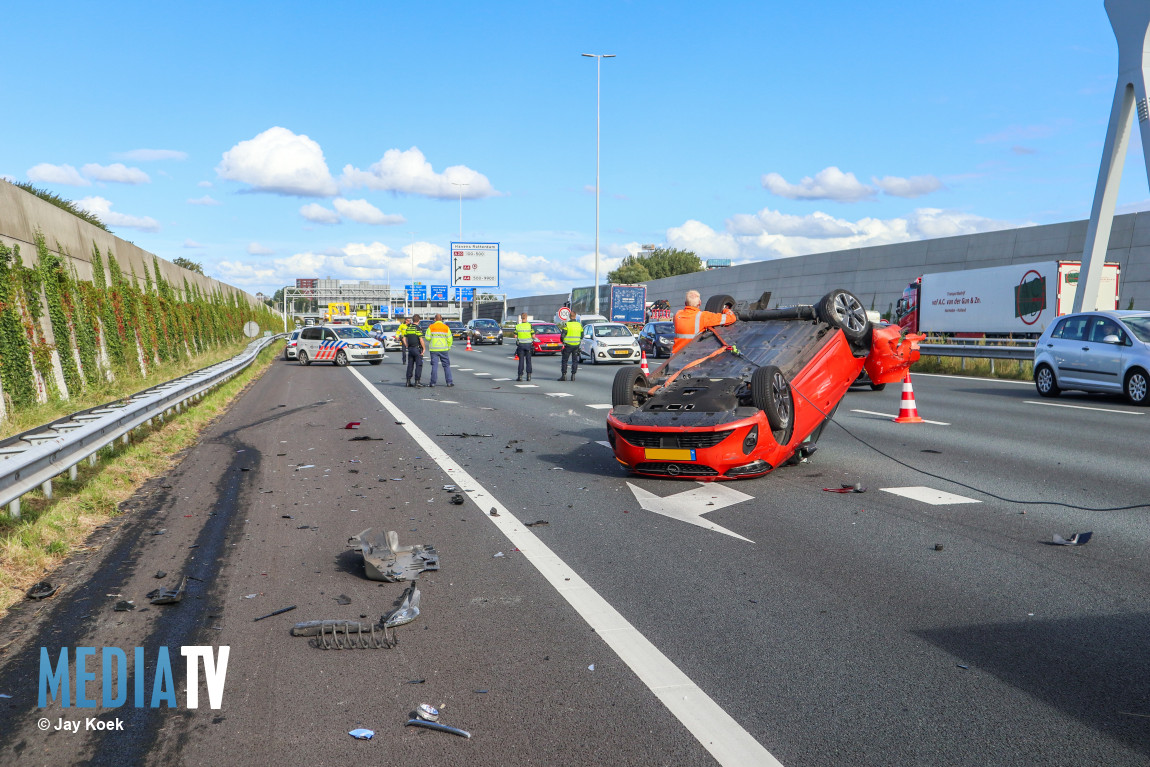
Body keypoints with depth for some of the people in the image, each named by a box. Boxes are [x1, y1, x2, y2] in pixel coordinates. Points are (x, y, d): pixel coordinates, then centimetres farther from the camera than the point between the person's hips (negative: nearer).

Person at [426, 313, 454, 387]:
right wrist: (448, 347, 12)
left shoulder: (431, 327, -1)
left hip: (434, 349, 0)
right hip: (443, 349, 0)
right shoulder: (446, 327, 3)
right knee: (446, 365, 7)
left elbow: (428, 338, -7)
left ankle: (433, 382, 1)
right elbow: (450, 339, 0)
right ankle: (449, 382, 4)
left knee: (434, 365, 3)